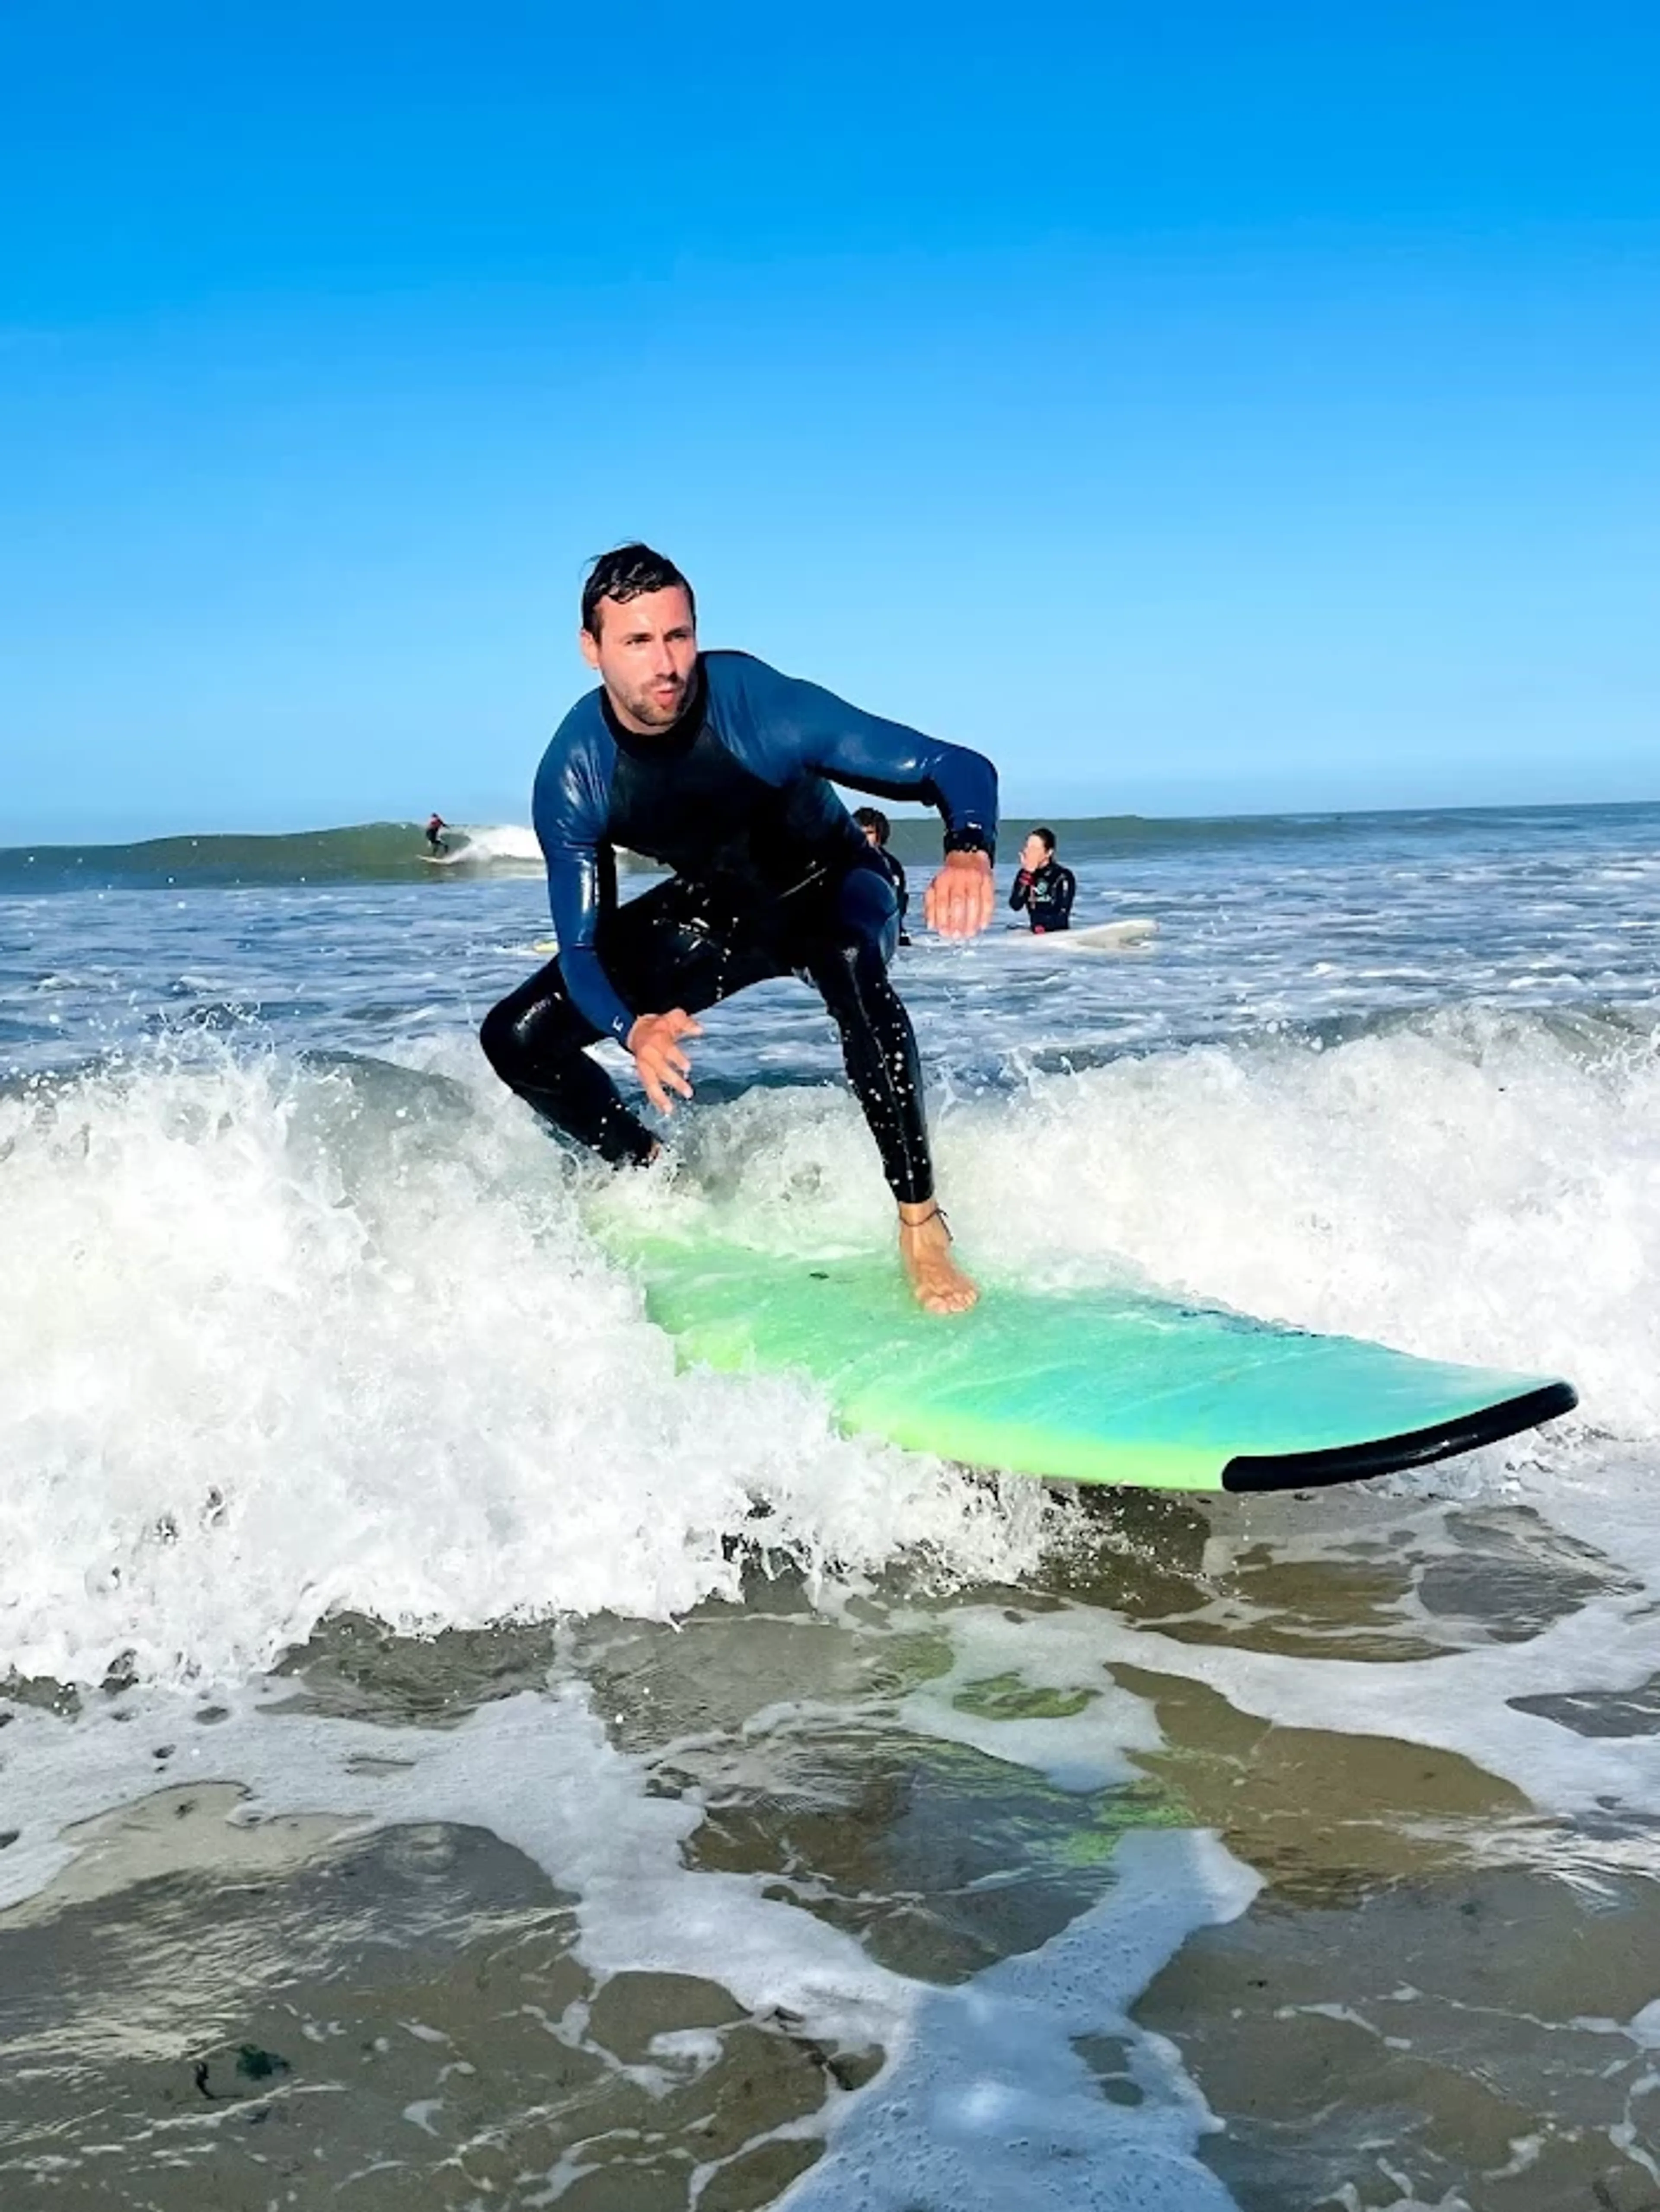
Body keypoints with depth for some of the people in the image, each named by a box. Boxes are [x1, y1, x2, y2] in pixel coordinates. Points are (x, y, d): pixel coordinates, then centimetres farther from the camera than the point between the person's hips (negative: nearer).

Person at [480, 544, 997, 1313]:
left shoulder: (764, 707, -33)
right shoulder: (573, 777, -24)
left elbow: (958, 767, -31)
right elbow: (582, 947, -18)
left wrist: (968, 852, -55)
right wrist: (632, 1030, -41)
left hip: (829, 886, -3)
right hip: (713, 906, 4)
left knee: (852, 964, -42)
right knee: (516, 1039, -6)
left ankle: (921, 1222, -29)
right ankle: (654, 1171, 19)